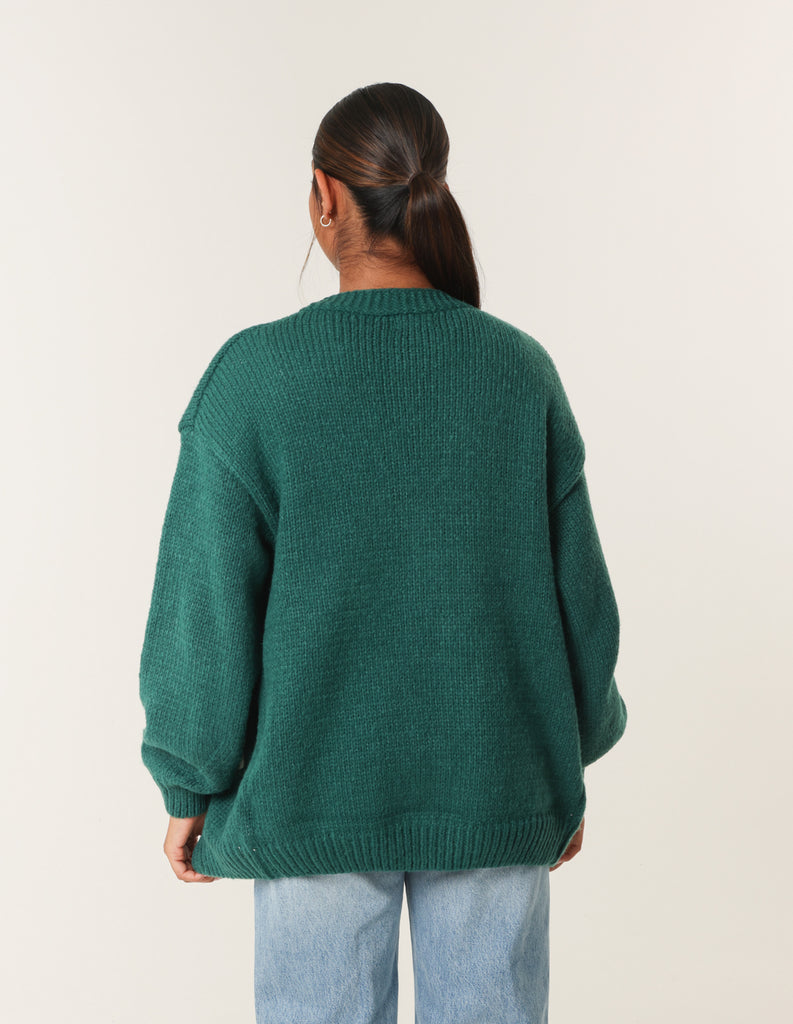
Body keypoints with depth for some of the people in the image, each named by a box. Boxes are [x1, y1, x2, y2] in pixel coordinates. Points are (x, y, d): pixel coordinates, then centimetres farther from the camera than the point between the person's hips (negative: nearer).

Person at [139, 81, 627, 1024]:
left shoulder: (252, 378, -13)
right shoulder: (521, 371, -6)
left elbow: (207, 610, -11)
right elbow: (577, 592, -1)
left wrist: (190, 788, 2)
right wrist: (568, 768, 13)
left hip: (321, 791, -2)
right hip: (496, 791, 2)